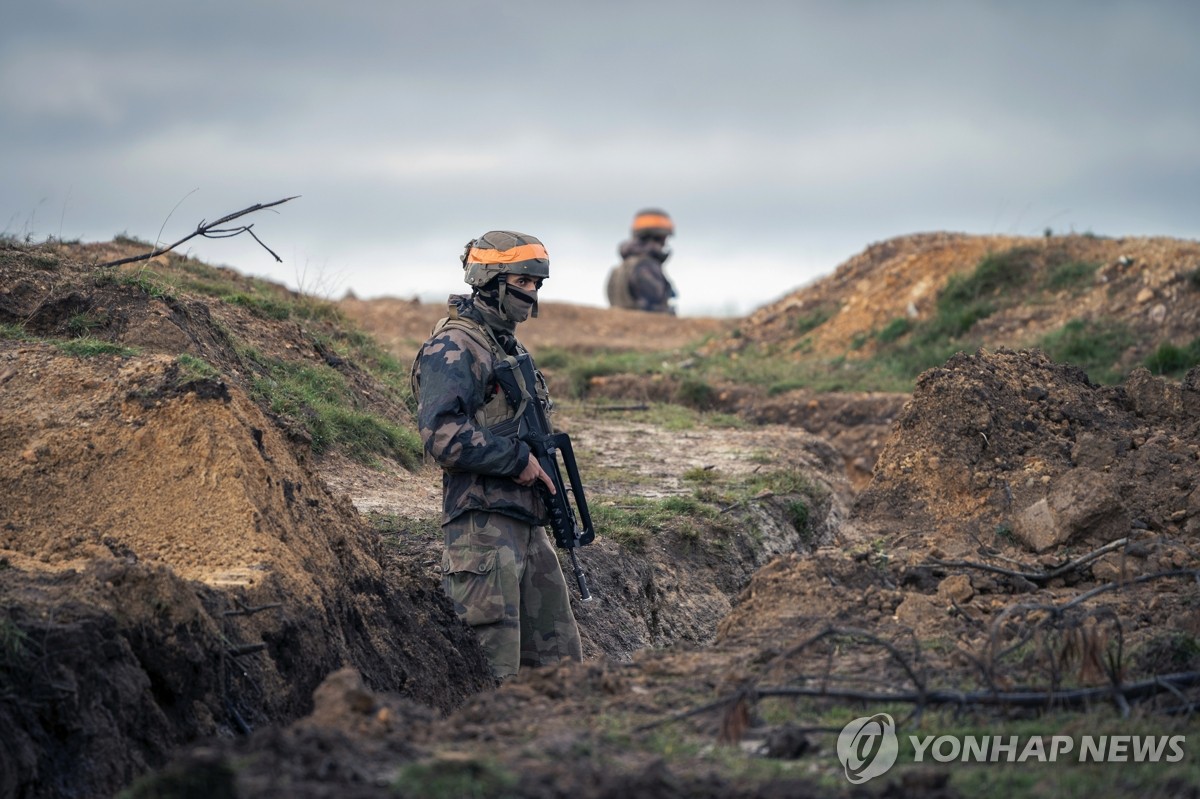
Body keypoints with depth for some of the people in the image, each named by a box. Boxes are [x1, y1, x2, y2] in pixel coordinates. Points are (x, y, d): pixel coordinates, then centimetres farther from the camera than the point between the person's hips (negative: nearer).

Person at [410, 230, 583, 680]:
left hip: (527, 523, 10)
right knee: (492, 666, -10)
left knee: (559, 660, 11)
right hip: (482, 525, -10)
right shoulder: (453, 349, -11)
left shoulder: (511, 348, 19)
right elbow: (443, 435, -23)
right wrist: (518, 460, -16)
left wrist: (544, 471, 14)